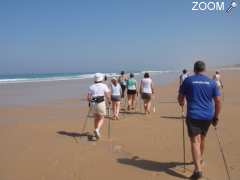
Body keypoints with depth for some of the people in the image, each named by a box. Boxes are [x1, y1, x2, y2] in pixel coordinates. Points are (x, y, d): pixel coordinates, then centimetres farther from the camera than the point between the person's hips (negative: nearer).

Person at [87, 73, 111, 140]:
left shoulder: (91, 87, 8)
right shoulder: (104, 86, 0)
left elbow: (88, 98, 4)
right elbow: (108, 96, -4)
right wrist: (109, 101, 14)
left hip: (93, 103, 4)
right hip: (101, 103, -4)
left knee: (96, 118, 21)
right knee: (101, 119, 6)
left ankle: (96, 132, 26)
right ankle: (97, 130, -16)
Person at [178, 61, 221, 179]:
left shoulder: (188, 80, -1)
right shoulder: (211, 82, 5)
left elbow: (180, 98, 3)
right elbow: (218, 101, 3)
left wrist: (181, 104, 26)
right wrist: (216, 117, 12)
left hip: (193, 116, -4)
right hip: (207, 116, 4)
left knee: (195, 141, -4)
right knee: (202, 138, 24)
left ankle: (198, 169, -15)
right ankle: (199, 159, 44)